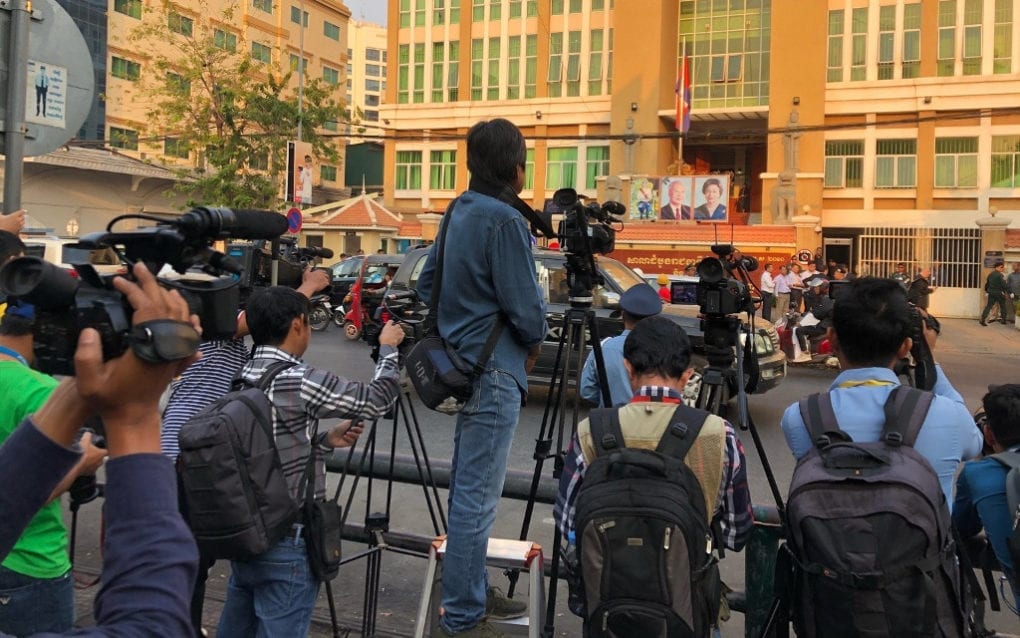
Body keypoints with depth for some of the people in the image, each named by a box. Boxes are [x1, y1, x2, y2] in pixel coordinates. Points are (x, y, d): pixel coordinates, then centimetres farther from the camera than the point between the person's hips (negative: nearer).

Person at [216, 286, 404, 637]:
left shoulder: (242, 380, 5)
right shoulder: (298, 381, -20)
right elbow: (378, 398, -9)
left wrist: (326, 441, 8)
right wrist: (389, 347, 6)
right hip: (284, 546, -8)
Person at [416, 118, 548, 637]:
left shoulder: (459, 210, 10)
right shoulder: (505, 219, -17)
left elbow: (428, 282, 17)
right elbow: (524, 306, -17)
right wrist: (535, 340, 2)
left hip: (463, 363, 10)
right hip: (494, 370, -10)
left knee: (468, 490, 17)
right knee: (477, 497, -2)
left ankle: (472, 593, 30)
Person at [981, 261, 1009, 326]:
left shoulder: (990, 274, 7)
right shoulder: (1000, 275, -14)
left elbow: (987, 283, 14)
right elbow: (1004, 285, -17)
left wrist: (987, 291, 26)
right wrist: (1008, 292, -12)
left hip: (991, 293, 5)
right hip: (999, 293, -5)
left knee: (988, 306, 4)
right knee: (1002, 306, 13)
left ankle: (983, 319, -9)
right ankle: (1003, 320, 20)